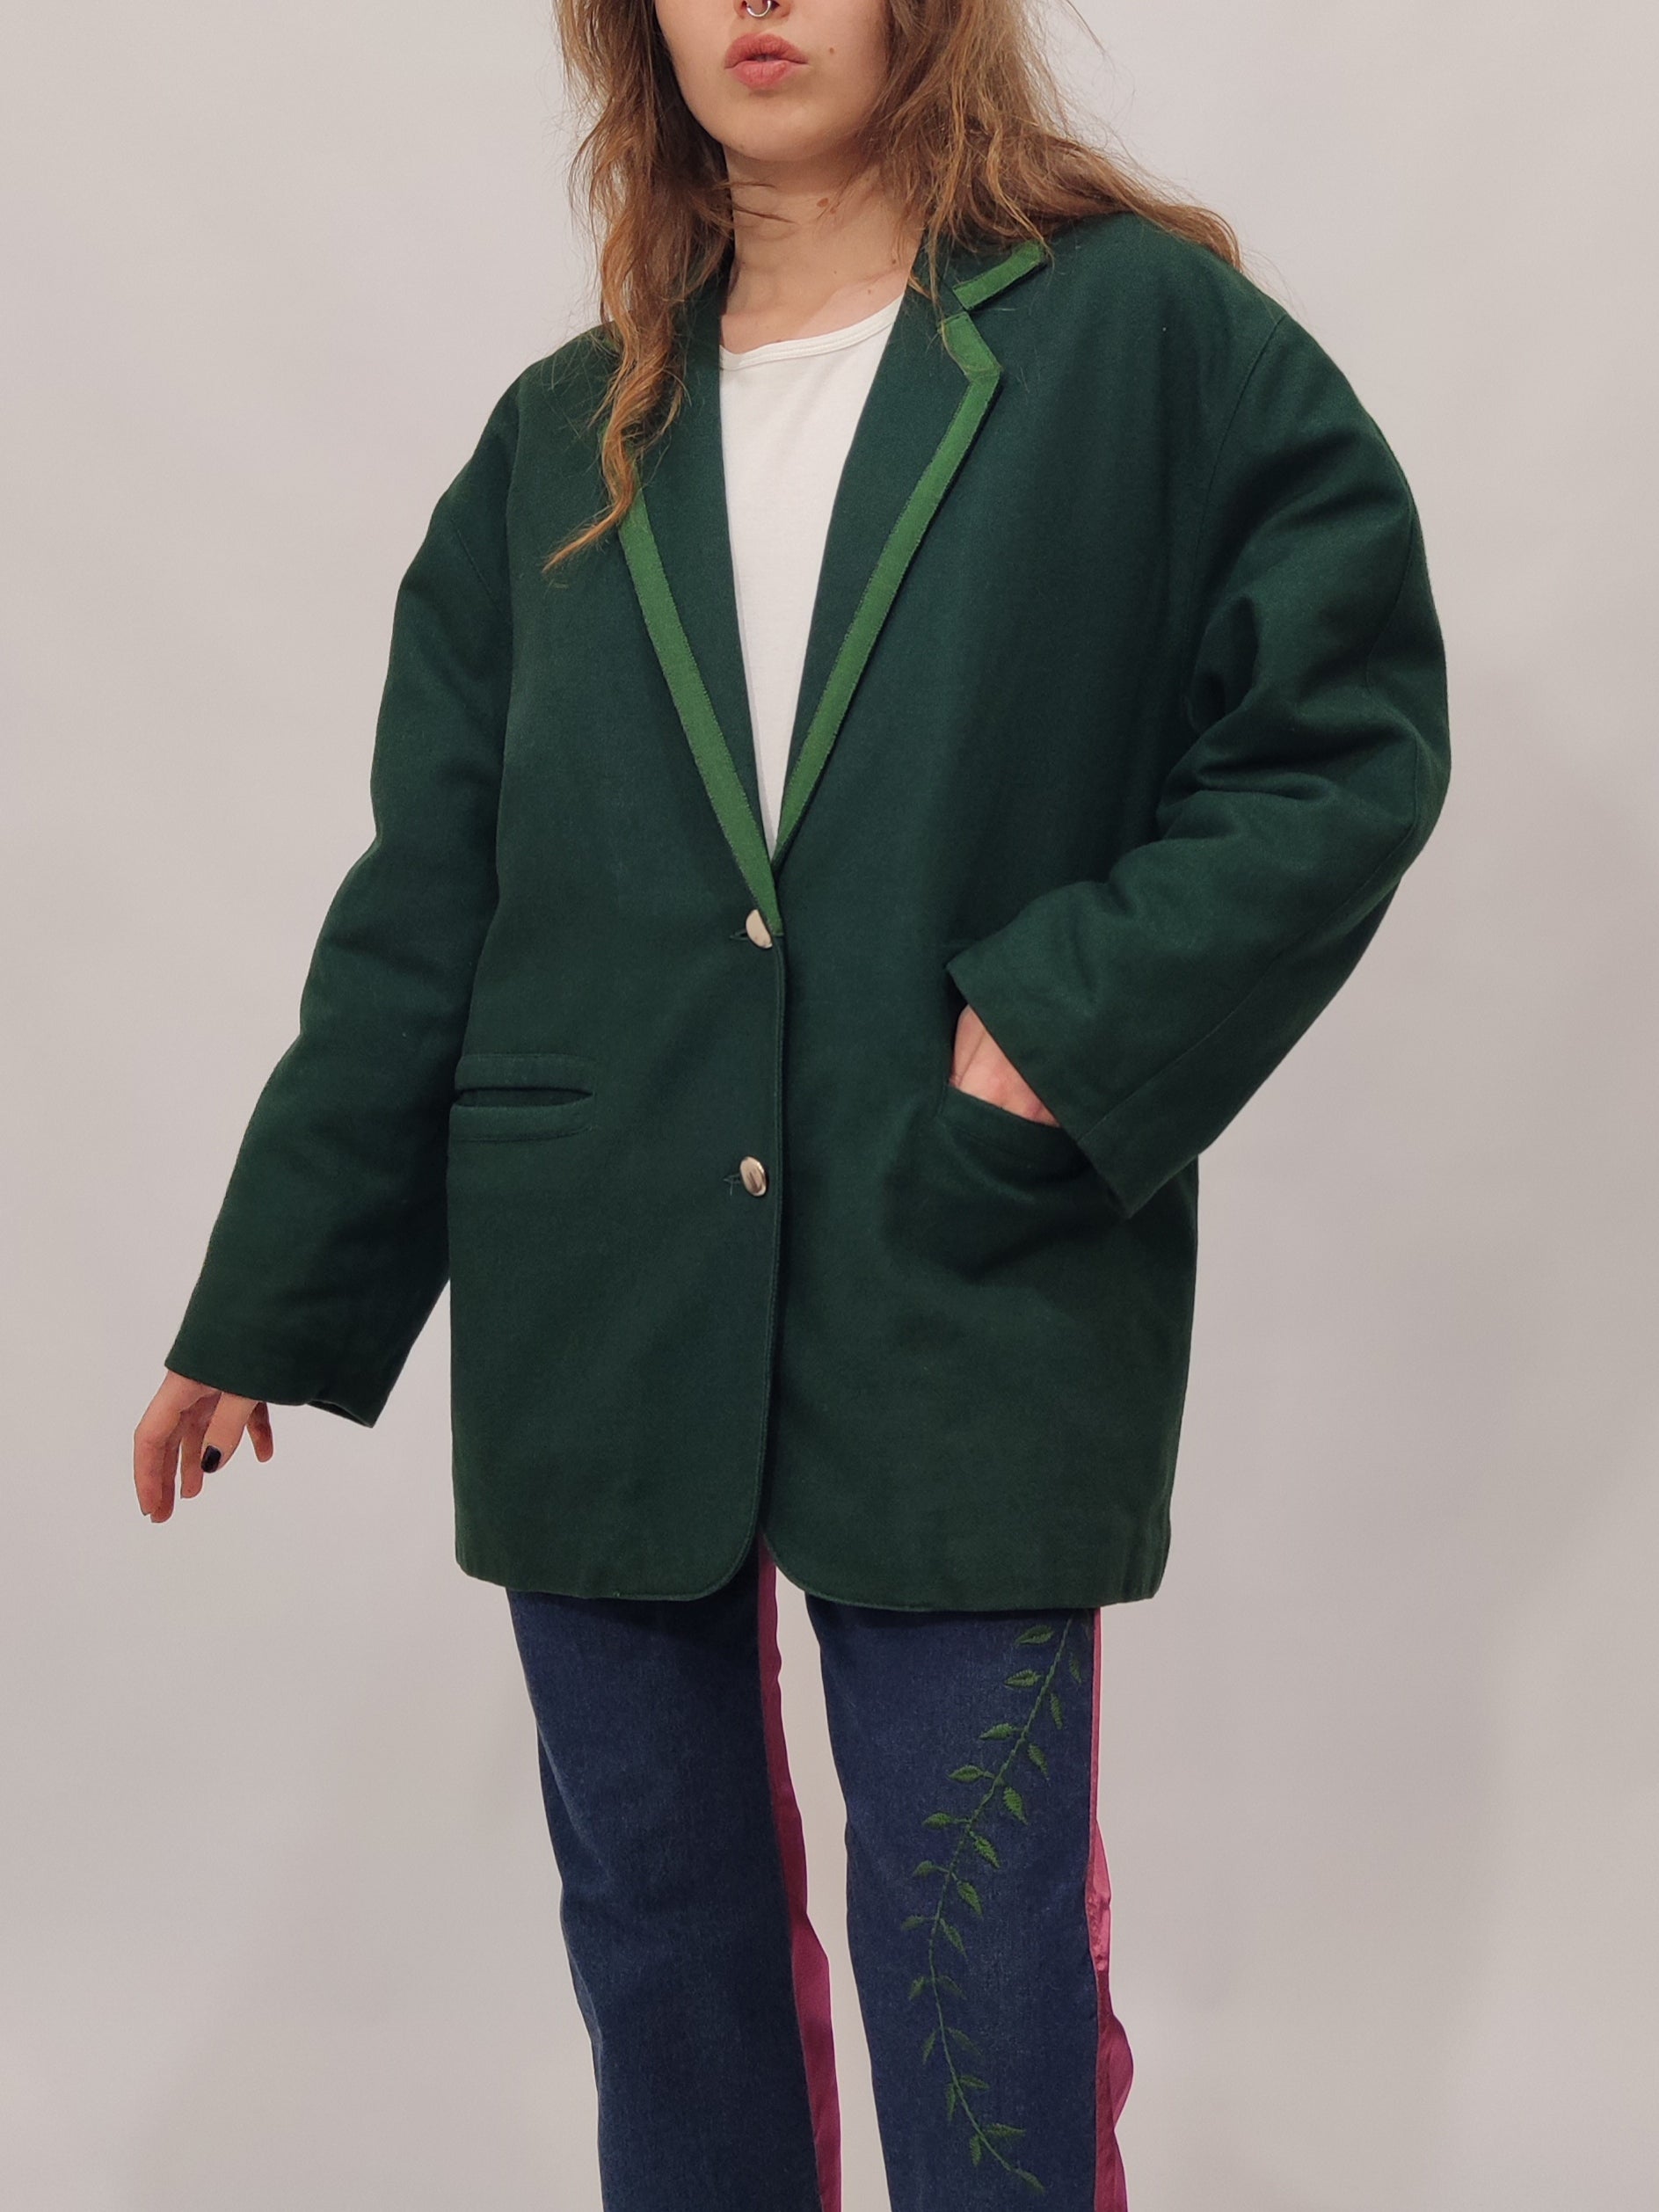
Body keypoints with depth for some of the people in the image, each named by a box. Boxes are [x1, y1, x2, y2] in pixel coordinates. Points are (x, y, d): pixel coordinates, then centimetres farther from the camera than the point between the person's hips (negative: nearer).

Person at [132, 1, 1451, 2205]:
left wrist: (1082, 1022, -14)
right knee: (656, 1934, 15)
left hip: (969, 1298, -3)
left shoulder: (1150, 338, 0)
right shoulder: (559, 442, 11)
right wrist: (264, 1308, 11)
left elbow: (1348, 738, -2)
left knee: (981, 1977, 2)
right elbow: (421, 909, 11)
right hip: (596, 1312, 4)